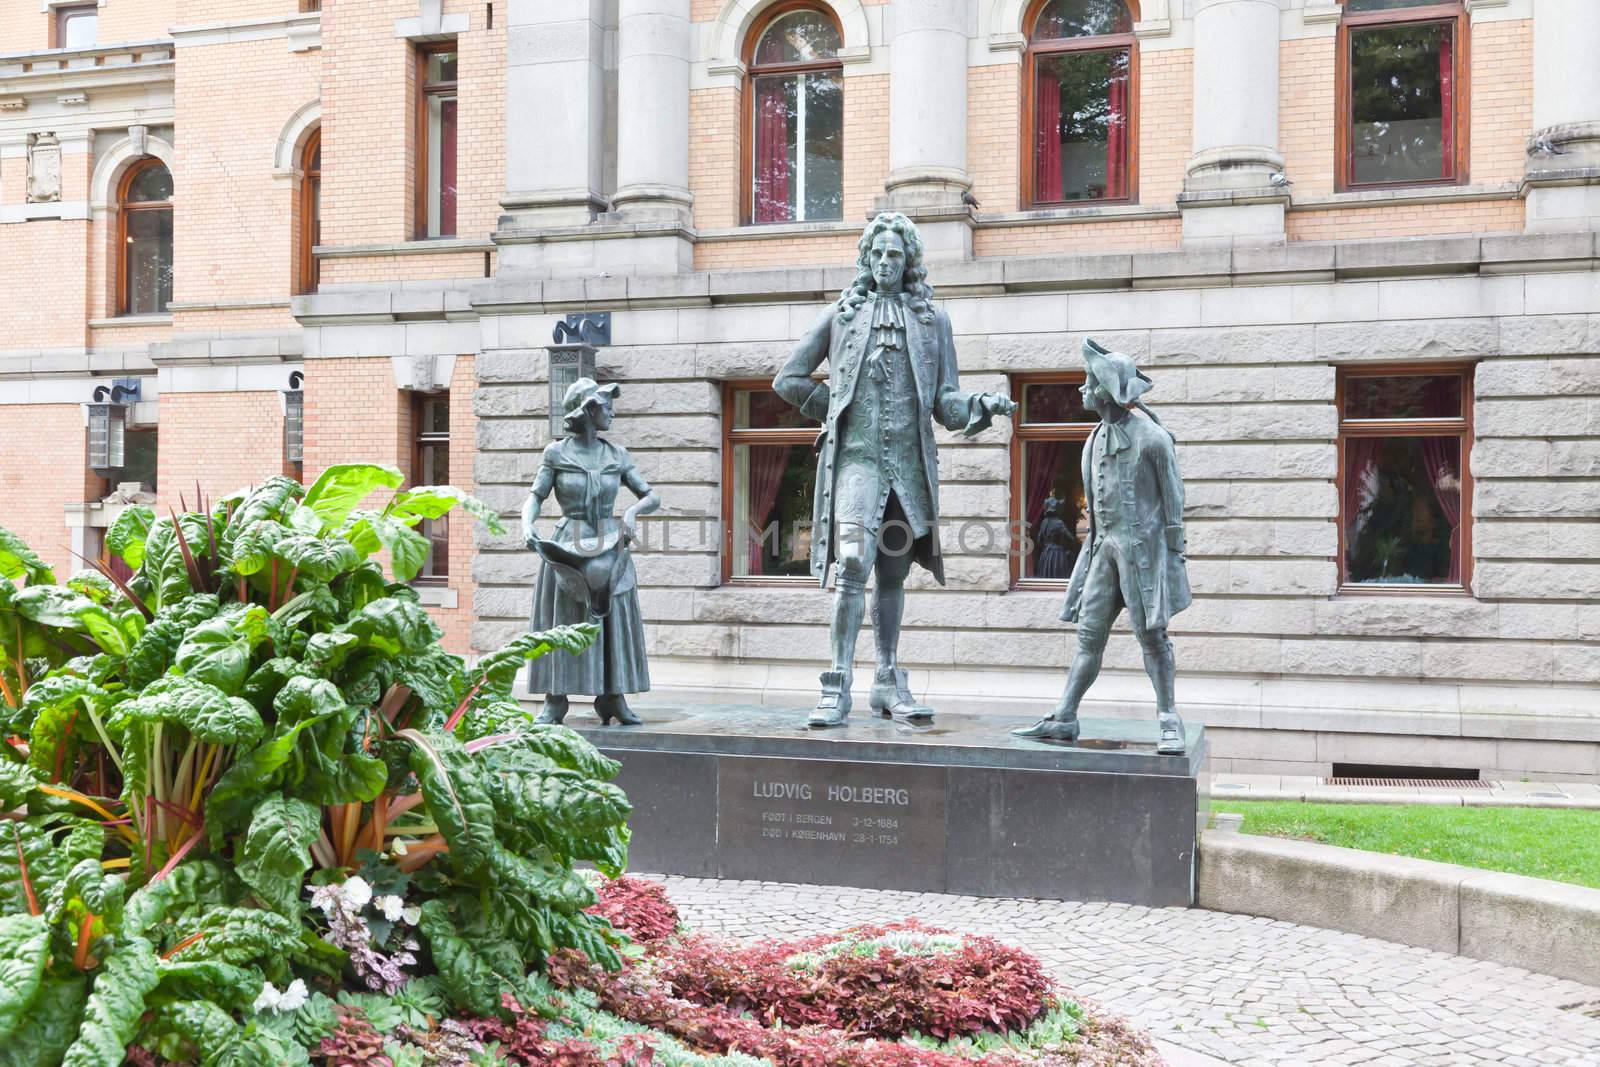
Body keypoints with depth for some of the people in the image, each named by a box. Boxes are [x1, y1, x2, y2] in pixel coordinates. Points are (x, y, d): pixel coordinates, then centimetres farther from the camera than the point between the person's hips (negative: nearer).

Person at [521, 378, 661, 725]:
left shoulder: (617, 455, 6)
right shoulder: (556, 454, -1)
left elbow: (653, 497, 5)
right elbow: (534, 498, -3)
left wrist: (632, 510, -16)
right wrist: (528, 525, -23)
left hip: (610, 548, 3)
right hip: (567, 548, -2)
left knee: (615, 624, 1)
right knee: (562, 625, 0)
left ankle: (613, 700, 8)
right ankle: (554, 702, 5)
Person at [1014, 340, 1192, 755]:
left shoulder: (1151, 437, -9)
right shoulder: (1096, 441, 12)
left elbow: (1173, 499, -7)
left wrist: (1174, 555, -9)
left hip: (1143, 546, -7)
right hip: (1104, 547, 7)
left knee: (1151, 635, -5)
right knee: (1089, 634, 4)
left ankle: (1168, 723, 2)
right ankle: (1063, 719, 4)